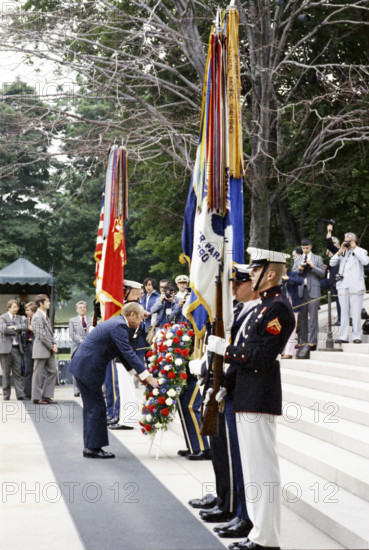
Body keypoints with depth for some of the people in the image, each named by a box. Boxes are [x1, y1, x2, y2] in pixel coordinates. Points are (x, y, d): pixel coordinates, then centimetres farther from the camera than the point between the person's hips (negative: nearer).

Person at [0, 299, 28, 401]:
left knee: (17, 372, 1)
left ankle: (20, 395, -2)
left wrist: (15, 327, -12)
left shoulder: (19, 318, 17)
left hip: (17, 348, 4)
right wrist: (17, 331, -6)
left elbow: (24, 327, 0)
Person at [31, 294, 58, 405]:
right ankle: (37, 398, 5)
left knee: (52, 372, 9)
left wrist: (54, 344, 4)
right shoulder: (37, 317, -13)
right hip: (41, 349, -9)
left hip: (49, 350, 9)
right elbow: (41, 335, -17)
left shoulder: (45, 316, 17)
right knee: (38, 374, -1)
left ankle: (46, 396, 15)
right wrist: (51, 347, -12)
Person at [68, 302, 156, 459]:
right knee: (96, 408, -4)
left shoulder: (117, 323, 15)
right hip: (88, 368, -11)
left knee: (91, 407, 15)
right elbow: (128, 352, -23)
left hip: (83, 366, 11)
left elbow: (122, 352, 21)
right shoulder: (118, 326, -18)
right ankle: (93, 447, 2)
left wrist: (138, 373, 17)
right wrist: (147, 376, -21)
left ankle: (90, 446, 20)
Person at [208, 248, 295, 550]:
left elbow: (262, 357, -20)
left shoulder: (278, 308, -15)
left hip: (259, 399, -11)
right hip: (249, 397, 11)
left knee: (262, 467, -5)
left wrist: (225, 349, -13)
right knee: (255, 466, 15)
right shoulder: (264, 306, 17)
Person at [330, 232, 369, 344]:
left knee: (356, 312, -4)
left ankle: (356, 336, 0)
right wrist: (340, 251, -3)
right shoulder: (342, 252, 15)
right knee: (344, 312, 5)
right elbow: (332, 263, 5)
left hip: (356, 286, -3)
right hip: (342, 286, 3)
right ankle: (343, 336, 8)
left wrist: (354, 249, -9)